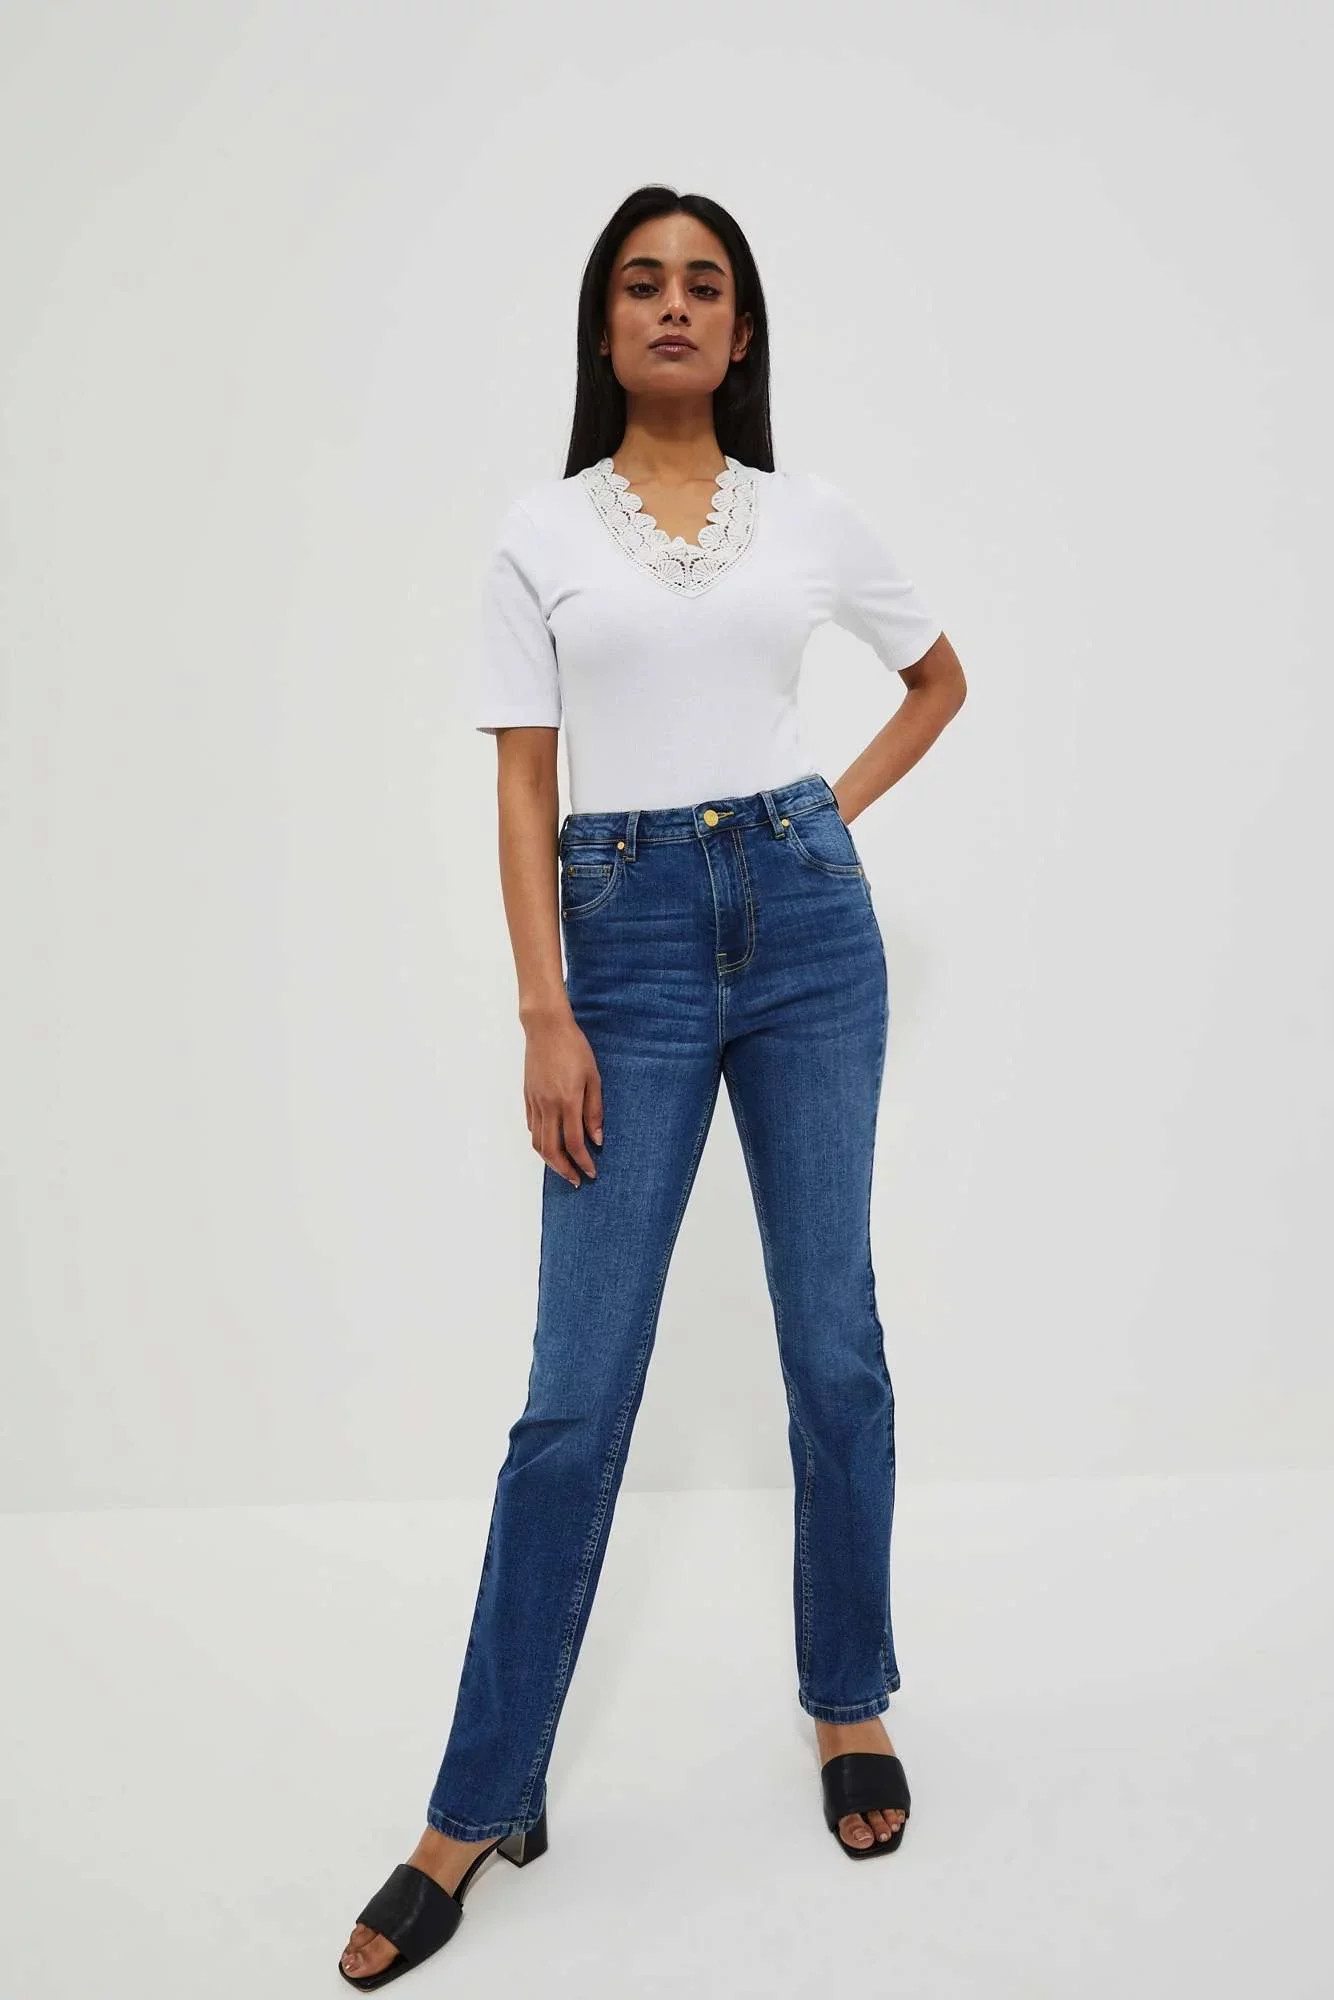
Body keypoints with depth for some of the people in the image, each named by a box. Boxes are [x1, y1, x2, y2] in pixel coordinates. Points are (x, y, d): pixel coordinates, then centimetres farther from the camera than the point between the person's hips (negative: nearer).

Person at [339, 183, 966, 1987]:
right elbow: (524, 787, 1)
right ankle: (483, 1805, 12)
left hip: (804, 922, 2)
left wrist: (842, 808, 9)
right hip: (629, 939, -1)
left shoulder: (812, 517, 9)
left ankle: (851, 1705, 28)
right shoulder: (542, 534, 6)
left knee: (836, 1341, 7)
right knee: (581, 1382, -2)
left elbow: (942, 677, 24)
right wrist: (545, 1015, -8)